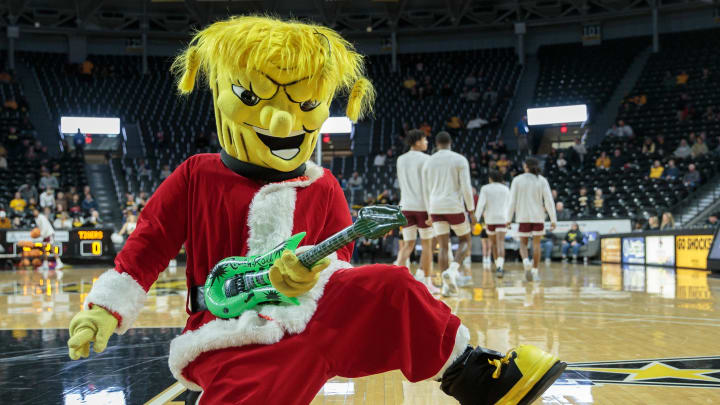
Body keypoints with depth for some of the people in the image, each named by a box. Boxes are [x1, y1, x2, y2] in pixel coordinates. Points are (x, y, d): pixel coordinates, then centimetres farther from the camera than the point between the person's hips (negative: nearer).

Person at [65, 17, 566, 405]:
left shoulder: (322, 189, 9)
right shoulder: (198, 178, 3)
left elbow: (340, 263, 7)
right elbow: (147, 246, 6)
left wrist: (314, 276, -16)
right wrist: (104, 308, -1)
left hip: (309, 320, 3)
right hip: (233, 341, -2)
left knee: (388, 287, -16)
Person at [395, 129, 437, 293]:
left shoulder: (400, 160, 11)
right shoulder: (425, 159, -7)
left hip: (406, 206, 5)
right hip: (422, 206, -5)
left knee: (408, 245, 6)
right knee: (427, 245, 7)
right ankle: (427, 283, 11)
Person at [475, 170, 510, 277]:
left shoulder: (485, 188, 1)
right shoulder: (505, 189, 8)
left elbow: (481, 204, -9)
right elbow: (508, 205, 16)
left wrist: (476, 219, -11)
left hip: (490, 219, 0)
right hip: (502, 218, 0)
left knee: (493, 242, 18)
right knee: (500, 243, -11)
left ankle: (498, 265, 30)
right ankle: (500, 267, -29)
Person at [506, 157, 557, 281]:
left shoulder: (517, 180, -1)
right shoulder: (542, 180, 0)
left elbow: (512, 201, -3)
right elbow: (549, 201, -4)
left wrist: (508, 219, 2)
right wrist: (553, 219, 0)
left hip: (523, 217, 0)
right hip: (538, 216, 1)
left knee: (523, 243, 10)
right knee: (536, 243, 11)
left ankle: (526, 261, -19)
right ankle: (535, 271, 10)